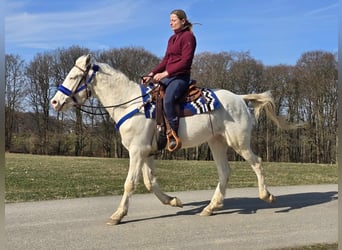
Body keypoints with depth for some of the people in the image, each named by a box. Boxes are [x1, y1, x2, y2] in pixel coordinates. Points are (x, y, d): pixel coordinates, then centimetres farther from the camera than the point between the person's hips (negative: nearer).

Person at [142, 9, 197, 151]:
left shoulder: (188, 37, -7)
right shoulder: (172, 39, 20)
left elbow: (185, 61, -17)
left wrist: (165, 73, -22)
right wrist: (151, 74, 5)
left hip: (181, 77, -10)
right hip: (168, 77, 10)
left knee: (168, 100, -35)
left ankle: (174, 136, -30)